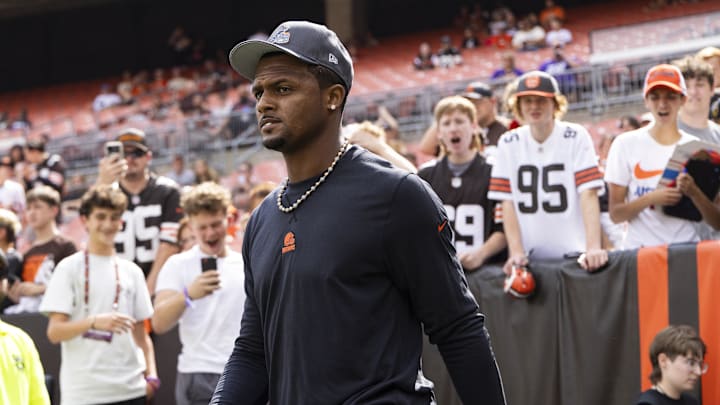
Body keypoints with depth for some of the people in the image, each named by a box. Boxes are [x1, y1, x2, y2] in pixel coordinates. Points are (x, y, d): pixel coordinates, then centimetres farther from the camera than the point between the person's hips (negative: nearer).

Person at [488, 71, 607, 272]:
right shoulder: (508, 143, 7)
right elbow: (507, 202, 3)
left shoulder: (576, 137, -1)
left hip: (573, 255, -2)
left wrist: (593, 249, -22)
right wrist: (517, 252, -9)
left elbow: (588, 195, -10)